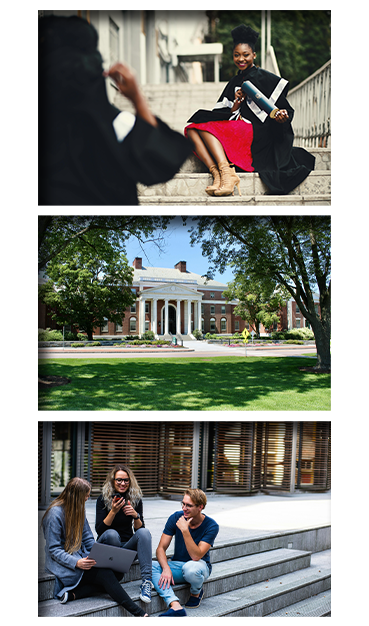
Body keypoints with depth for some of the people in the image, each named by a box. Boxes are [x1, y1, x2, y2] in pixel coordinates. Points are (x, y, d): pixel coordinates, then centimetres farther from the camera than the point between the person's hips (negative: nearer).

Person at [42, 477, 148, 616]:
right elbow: (54, 550, -16)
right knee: (106, 575, -25)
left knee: (116, 572, -17)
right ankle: (139, 613, -25)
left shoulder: (79, 509, 11)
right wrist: (76, 563, -29)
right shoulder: (55, 513, -14)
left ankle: (73, 594, -24)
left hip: (81, 557, 8)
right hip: (63, 564, -8)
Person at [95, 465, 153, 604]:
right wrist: (113, 511, -27)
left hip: (127, 546, 2)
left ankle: (147, 581, -37)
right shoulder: (103, 499, -6)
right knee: (112, 534, -35)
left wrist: (135, 516, -23)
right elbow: (99, 530, -14)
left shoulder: (136, 499, 1)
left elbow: (139, 529, -2)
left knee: (144, 532, -28)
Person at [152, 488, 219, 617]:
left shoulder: (211, 526, -17)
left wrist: (185, 530, -35)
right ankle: (175, 606, -40)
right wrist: (166, 569, -28)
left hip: (200, 565, -3)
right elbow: (161, 548, -9)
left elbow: (196, 556, -27)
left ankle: (196, 592, -3)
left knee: (190, 568, -40)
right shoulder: (176, 518, -8)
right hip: (177, 565, 3)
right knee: (151, 566, -26)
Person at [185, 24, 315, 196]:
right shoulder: (234, 82, 21)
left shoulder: (263, 78, 2)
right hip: (234, 133, 7)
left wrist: (283, 116, -25)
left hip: (257, 134, -7)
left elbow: (287, 110, -2)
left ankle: (227, 172, -40)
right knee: (191, 129, -13)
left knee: (204, 125, -23)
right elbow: (219, 114, 14)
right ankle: (216, 173, -34)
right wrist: (234, 107, -6)